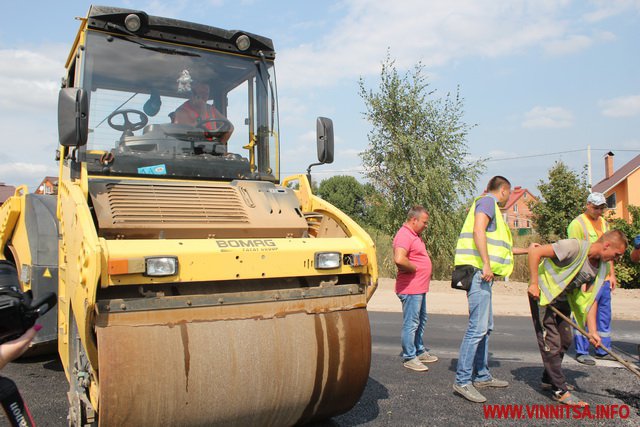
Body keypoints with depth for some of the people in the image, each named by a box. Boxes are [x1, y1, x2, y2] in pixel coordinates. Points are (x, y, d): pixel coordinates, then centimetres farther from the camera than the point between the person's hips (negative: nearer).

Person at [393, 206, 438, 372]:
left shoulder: (414, 235, 15)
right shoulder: (404, 235, -19)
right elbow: (399, 259, -35)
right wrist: (415, 268, -19)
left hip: (419, 288, 11)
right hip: (410, 288, -11)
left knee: (421, 321, 21)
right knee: (411, 323, -3)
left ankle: (420, 352, 34)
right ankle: (409, 358, 7)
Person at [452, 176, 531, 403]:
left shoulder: (491, 206, 27)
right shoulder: (487, 201, -3)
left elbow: (497, 247, 33)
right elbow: (478, 231, -21)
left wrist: (526, 250, 44)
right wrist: (486, 264, -26)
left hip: (484, 275, 11)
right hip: (478, 271, -11)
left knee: (486, 327, 15)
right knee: (478, 327, -12)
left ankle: (482, 376, 23)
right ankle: (462, 380, -9)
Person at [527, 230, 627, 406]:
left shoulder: (603, 267, -1)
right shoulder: (575, 247, -27)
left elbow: (590, 298, 0)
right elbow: (535, 252, -29)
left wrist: (592, 331, -8)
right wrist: (534, 283, -28)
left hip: (563, 299, 9)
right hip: (542, 294, -9)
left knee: (565, 341, 14)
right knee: (551, 342, -8)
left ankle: (549, 378, 32)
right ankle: (560, 390, 1)